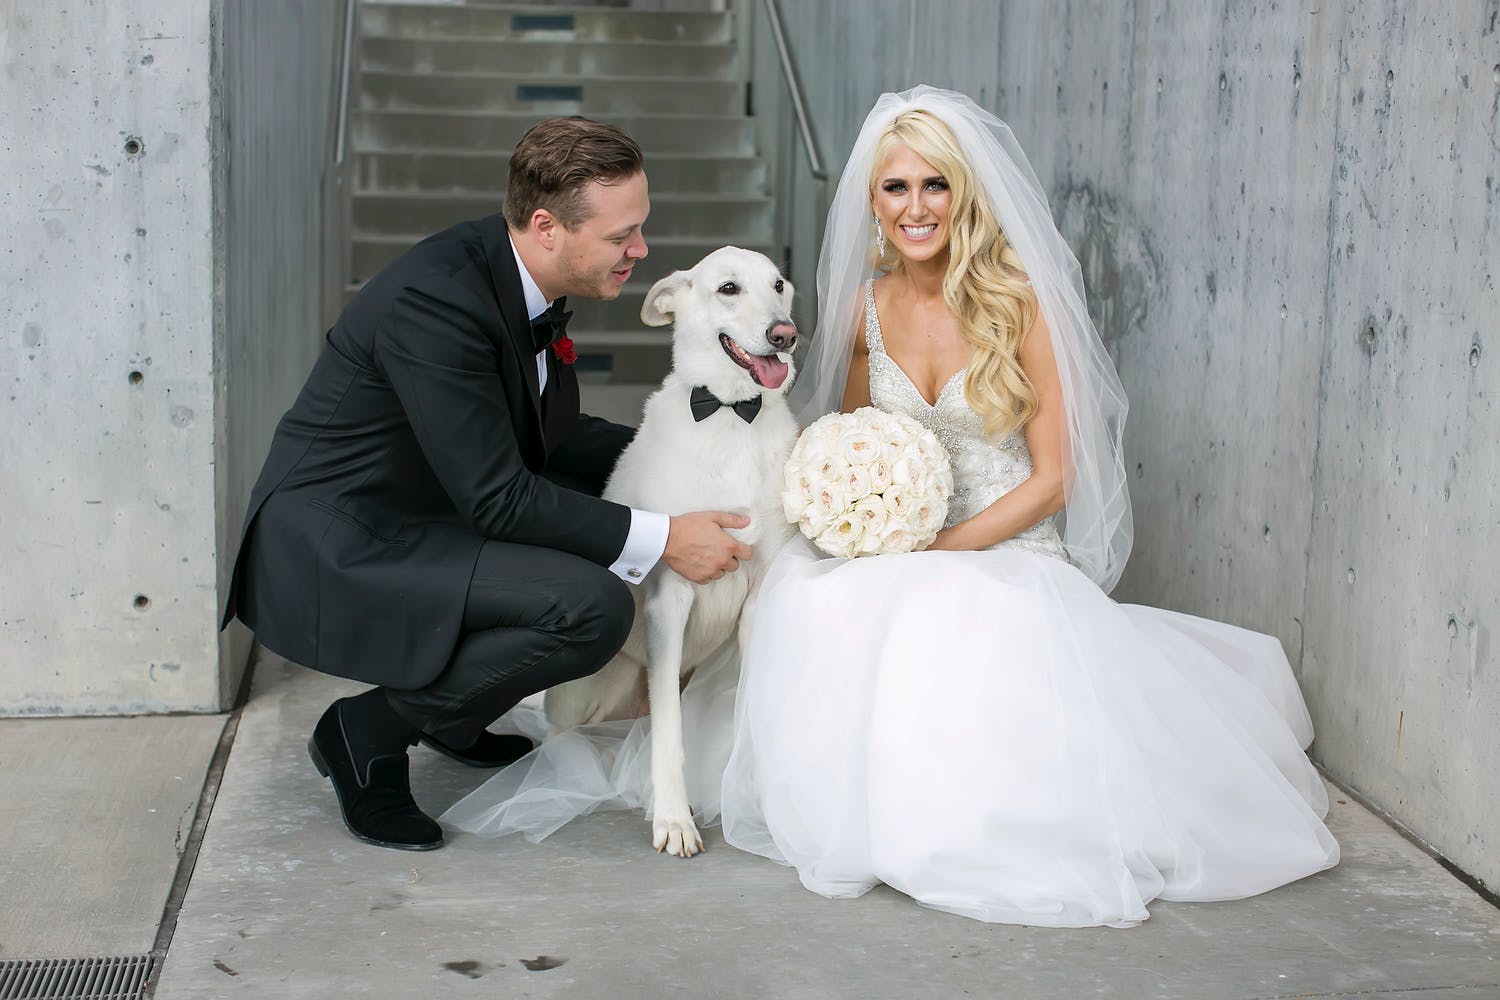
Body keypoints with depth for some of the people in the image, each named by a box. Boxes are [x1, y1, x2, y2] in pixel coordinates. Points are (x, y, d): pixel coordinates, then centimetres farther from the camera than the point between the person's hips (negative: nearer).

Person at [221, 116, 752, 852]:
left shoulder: (519, 276, 2)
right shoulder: (435, 296, -26)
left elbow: (545, 436, 16)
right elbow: (498, 498, -26)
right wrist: (661, 539, -21)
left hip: (416, 519, 10)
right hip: (330, 561, -10)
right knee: (592, 607, -24)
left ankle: (449, 711, 20)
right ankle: (369, 731, -5)